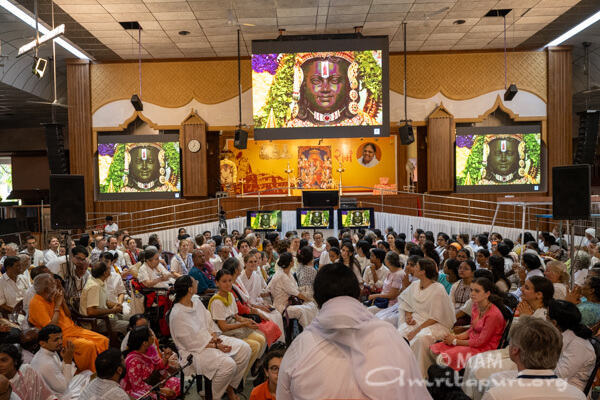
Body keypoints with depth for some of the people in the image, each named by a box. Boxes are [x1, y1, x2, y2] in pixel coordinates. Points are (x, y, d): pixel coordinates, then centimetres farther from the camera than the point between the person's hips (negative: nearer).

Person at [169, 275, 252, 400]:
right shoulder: (177, 315, -20)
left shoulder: (196, 301, 4)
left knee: (245, 348, -6)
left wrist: (214, 337, -7)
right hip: (194, 351, -9)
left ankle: (230, 386, 9)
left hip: (209, 339, 9)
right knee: (228, 364, -29)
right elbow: (191, 344, -18)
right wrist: (216, 346, -17)